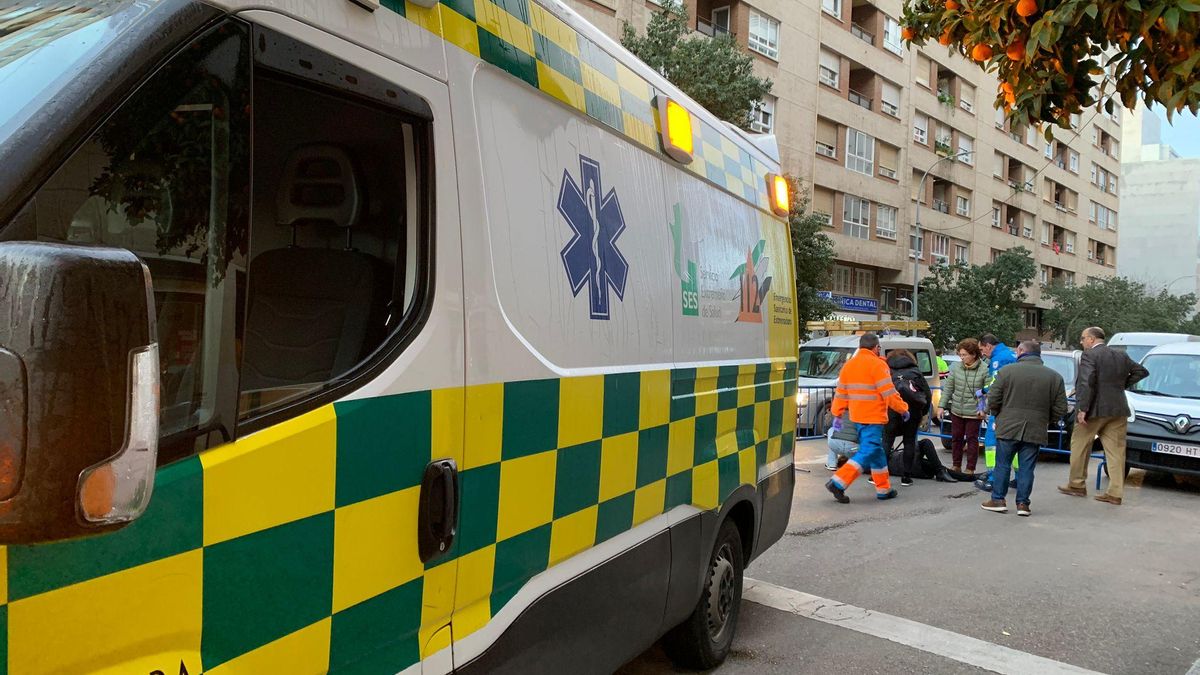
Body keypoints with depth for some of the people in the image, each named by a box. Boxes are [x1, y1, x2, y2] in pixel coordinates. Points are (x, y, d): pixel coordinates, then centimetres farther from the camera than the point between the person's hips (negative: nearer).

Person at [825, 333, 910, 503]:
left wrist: (837, 415, 17)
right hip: (872, 417, -8)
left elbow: (841, 393, 13)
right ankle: (838, 483, -15)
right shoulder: (877, 364, -11)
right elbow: (889, 393, -13)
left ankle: (884, 489, 24)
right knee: (868, 452, -7)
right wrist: (903, 409, -1)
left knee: (876, 451, 17)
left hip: (857, 416, 8)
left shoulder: (849, 364, 11)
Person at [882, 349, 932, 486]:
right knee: (910, 442, 9)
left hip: (893, 409, -1)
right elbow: (928, 395, 12)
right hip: (913, 410, 1)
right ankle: (906, 476, 7)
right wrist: (922, 413, 19)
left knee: (887, 441, 3)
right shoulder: (915, 372, 16)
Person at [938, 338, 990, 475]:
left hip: (974, 412, -4)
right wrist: (942, 406, 2)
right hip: (956, 410, 4)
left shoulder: (984, 369, -11)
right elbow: (948, 388, 5)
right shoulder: (956, 367, 1)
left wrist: (984, 408, -17)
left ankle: (970, 469, 17)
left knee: (972, 439, 6)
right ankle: (956, 467, 27)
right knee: (956, 438, 13)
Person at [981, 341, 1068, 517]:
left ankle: (998, 499, 11)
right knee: (1026, 468, 8)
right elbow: (1060, 410, 3)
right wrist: (1043, 419, 18)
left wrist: (999, 416, 12)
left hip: (1008, 428, -2)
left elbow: (993, 400, -6)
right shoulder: (1055, 377, 4)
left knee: (1002, 465, 8)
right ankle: (1023, 503, 10)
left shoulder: (1007, 371, -5)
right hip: (1035, 431, 2)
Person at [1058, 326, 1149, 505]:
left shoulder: (1089, 355, -10)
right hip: (1118, 410, 6)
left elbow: (1086, 382, -19)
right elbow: (1141, 371, 20)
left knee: (1080, 446, 9)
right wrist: (1122, 385, 18)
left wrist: (1082, 409, -18)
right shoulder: (1121, 356, 12)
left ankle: (1076, 485, 17)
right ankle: (1115, 493, 7)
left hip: (1095, 410, -6)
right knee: (1115, 451, 7)